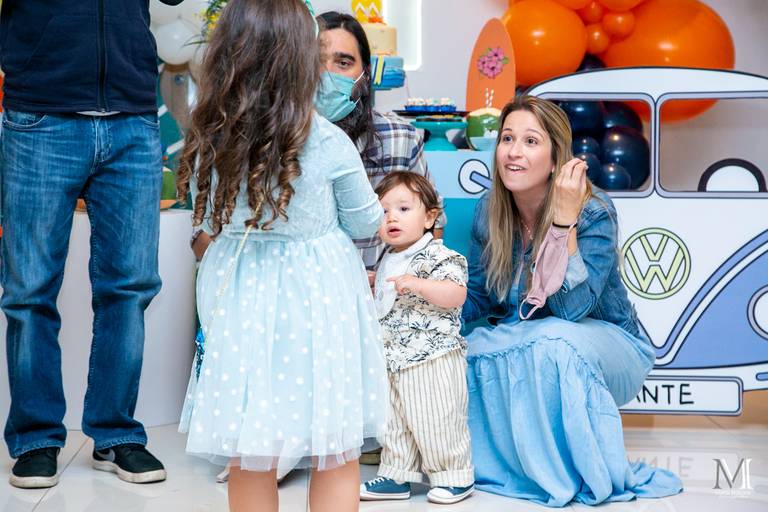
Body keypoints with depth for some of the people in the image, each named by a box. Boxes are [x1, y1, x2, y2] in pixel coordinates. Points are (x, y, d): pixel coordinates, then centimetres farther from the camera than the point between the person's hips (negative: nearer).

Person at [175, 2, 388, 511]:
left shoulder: (209, 140, -4)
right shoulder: (328, 143, -13)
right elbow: (365, 222, 0)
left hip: (241, 298, 3)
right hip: (317, 299, -3)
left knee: (250, 459, 12)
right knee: (337, 455, 10)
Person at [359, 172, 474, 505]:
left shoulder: (439, 256, -13)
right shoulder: (388, 261, 14)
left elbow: (455, 294, -26)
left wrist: (418, 284, -34)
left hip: (432, 359, -9)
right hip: (394, 359, 9)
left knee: (436, 423, -2)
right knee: (395, 422, 15)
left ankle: (455, 477, 14)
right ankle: (396, 477, 26)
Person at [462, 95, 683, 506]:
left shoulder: (594, 212, -22)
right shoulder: (489, 211, -8)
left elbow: (572, 307, -33)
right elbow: (477, 299, 2)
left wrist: (564, 220, -37)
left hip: (608, 343, -4)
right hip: (518, 340, 5)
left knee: (554, 342, -37)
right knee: (466, 352, -24)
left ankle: (584, 474, -17)